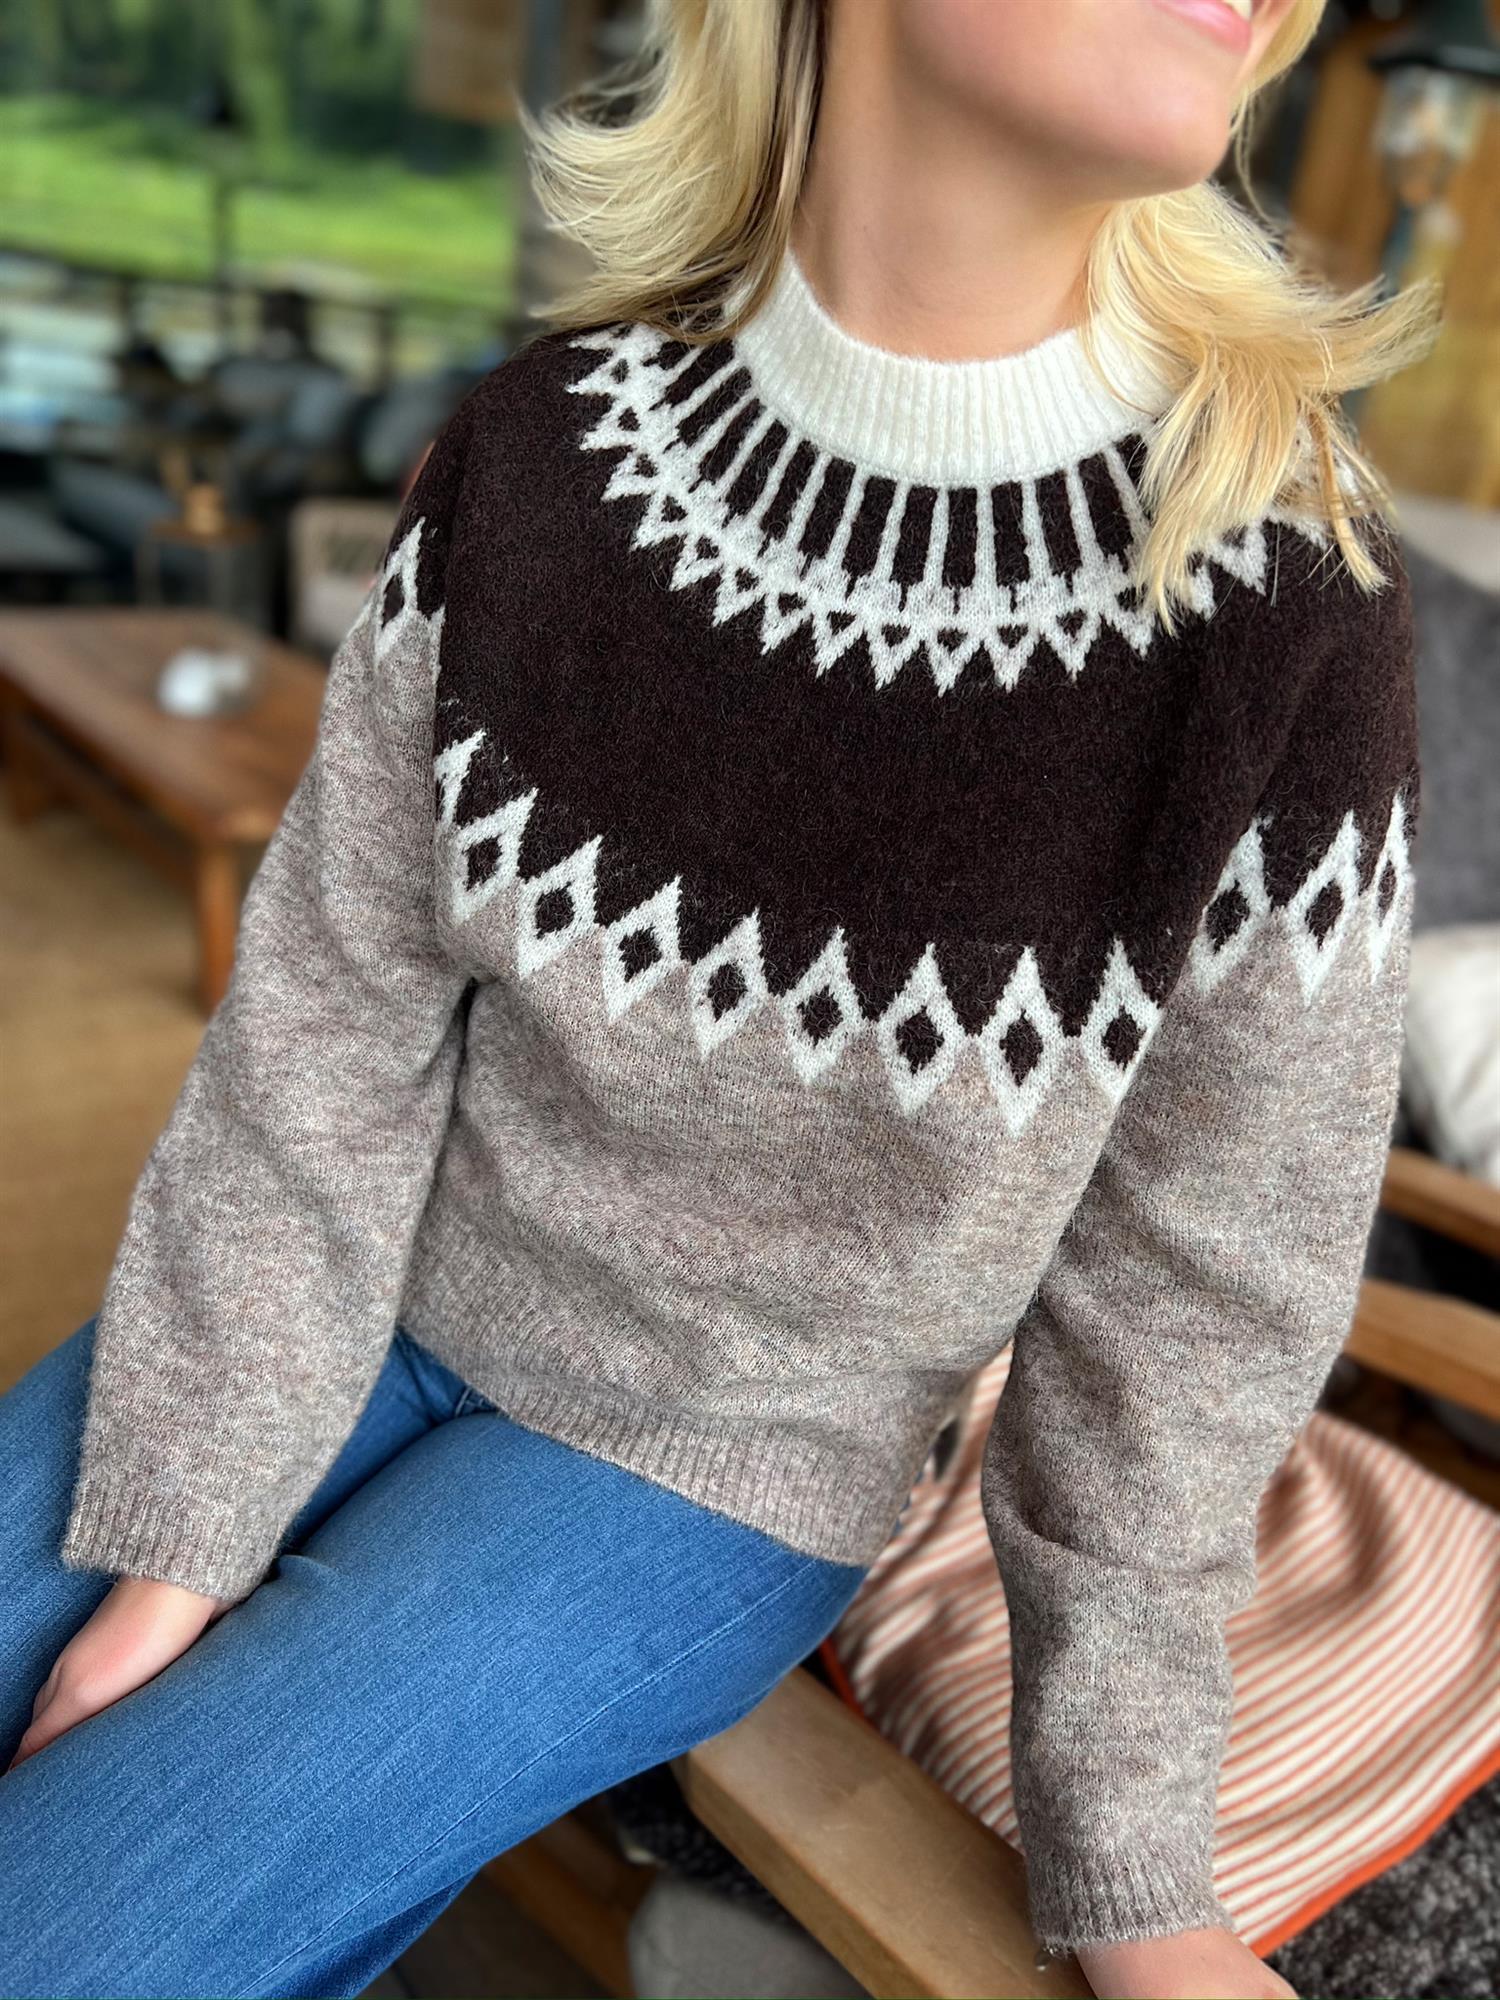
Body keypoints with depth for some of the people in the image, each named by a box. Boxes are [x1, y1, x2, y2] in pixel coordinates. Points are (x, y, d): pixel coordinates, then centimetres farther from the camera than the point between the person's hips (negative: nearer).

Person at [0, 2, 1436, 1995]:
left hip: (710, 1476, -3)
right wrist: (177, 1543, -5)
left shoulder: (1282, 601, -19)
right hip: (369, 1306, 4)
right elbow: (330, 1025, -6)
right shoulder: (544, 447, -10)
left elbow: (1196, 1294, -11)